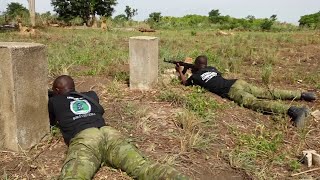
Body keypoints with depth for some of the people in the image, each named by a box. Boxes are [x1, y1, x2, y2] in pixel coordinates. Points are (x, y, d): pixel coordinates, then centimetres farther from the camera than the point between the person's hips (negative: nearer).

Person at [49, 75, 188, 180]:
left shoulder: (54, 101, 27)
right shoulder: (90, 95, 35)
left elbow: (51, 121, 47)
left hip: (84, 138, -4)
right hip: (109, 133, 4)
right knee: (143, 166, -17)